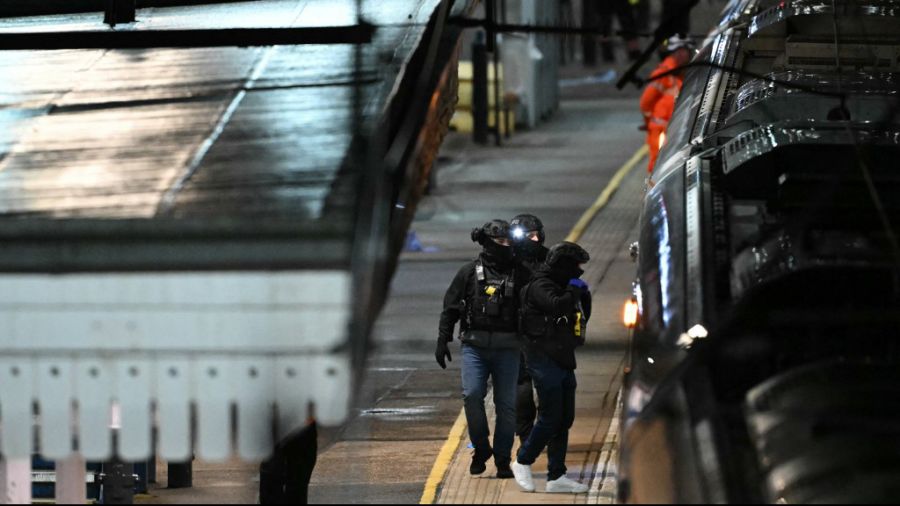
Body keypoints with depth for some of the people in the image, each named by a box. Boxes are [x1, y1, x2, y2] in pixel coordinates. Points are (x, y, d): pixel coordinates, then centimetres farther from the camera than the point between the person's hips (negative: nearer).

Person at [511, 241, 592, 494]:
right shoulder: (541, 286, -11)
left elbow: (583, 318, 24)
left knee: (564, 419, 8)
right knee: (550, 418, -9)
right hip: (544, 358, -10)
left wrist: (584, 296, 8)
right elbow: (558, 305, -30)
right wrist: (574, 291, -13)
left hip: (563, 360, 10)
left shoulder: (562, 287, 18)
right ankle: (522, 462, 9)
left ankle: (556, 477, 11)